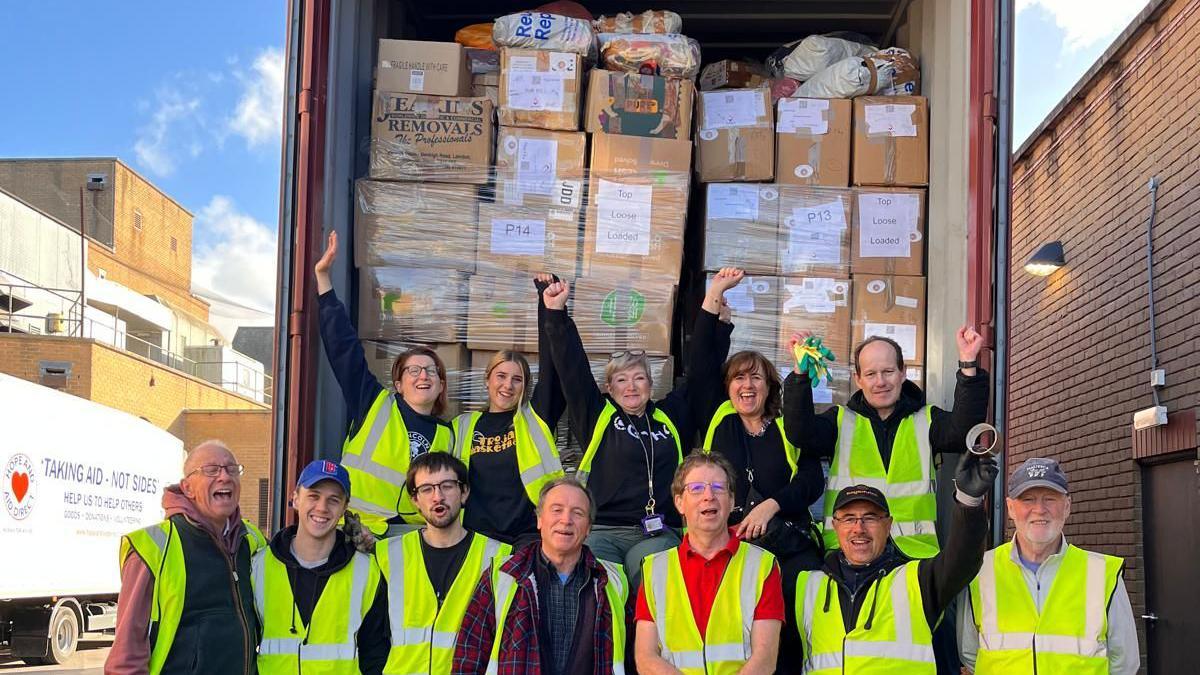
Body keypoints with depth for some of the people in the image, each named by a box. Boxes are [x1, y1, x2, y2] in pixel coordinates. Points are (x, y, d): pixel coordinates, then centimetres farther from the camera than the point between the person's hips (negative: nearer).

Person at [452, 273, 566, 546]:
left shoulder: (536, 417, 11)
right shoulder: (463, 426, 17)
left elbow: (553, 363, 4)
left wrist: (548, 303, 1)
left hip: (531, 533, -1)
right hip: (478, 536, 1)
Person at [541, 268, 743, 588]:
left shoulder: (671, 416, 20)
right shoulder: (597, 416, 17)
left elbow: (700, 367, 18)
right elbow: (572, 367, 10)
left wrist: (714, 295, 14)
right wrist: (556, 311, 0)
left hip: (657, 534, 1)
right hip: (602, 531, -1)